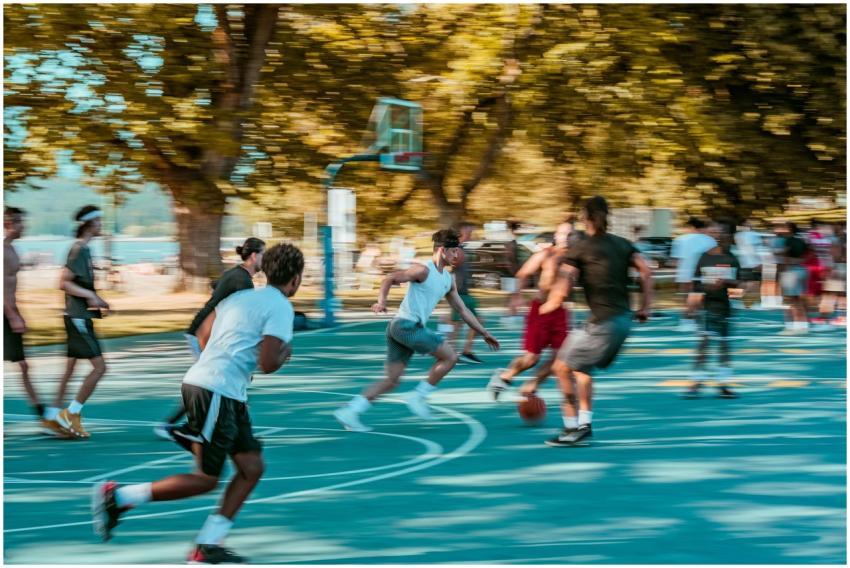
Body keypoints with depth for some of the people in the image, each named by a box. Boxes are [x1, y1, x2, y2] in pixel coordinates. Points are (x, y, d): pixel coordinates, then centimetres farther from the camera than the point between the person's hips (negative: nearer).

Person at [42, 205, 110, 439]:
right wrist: (89, 295, -25)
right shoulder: (79, 250, -15)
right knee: (99, 367, -10)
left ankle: (52, 416, 14)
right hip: (78, 317, -10)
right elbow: (64, 283, -22)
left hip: (79, 317, 10)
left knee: (70, 367, 12)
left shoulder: (83, 249, 14)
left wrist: (97, 300, 21)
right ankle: (71, 414, -6)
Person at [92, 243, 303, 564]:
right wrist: (285, 352, 4)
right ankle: (117, 497, -2)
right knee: (206, 479, -5)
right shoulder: (281, 307, -9)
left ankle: (207, 546, 6)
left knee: (252, 467, 7)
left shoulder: (240, 297, 17)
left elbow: (203, 336, 23)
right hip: (215, 392, -10)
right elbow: (268, 364, -17)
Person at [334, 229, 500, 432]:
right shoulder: (423, 270, -9)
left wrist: (484, 333, 25)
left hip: (412, 327, 9)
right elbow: (389, 280, -13)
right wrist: (381, 301, -31)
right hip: (406, 325, -9)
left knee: (392, 379, 4)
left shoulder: (448, 280, 18)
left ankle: (350, 411, 0)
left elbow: (462, 309, 25)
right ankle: (418, 396, -2)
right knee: (450, 356, -7)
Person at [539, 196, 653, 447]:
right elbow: (646, 273, 4)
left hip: (602, 323, -7)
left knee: (563, 367, 5)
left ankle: (573, 428, 2)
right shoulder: (623, 244, 11)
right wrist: (644, 308, 9)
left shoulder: (578, 250, -6)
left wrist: (547, 307, 7)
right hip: (624, 320, 7)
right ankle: (585, 423, 19)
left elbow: (561, 291, -12)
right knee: (581, 366, 23)